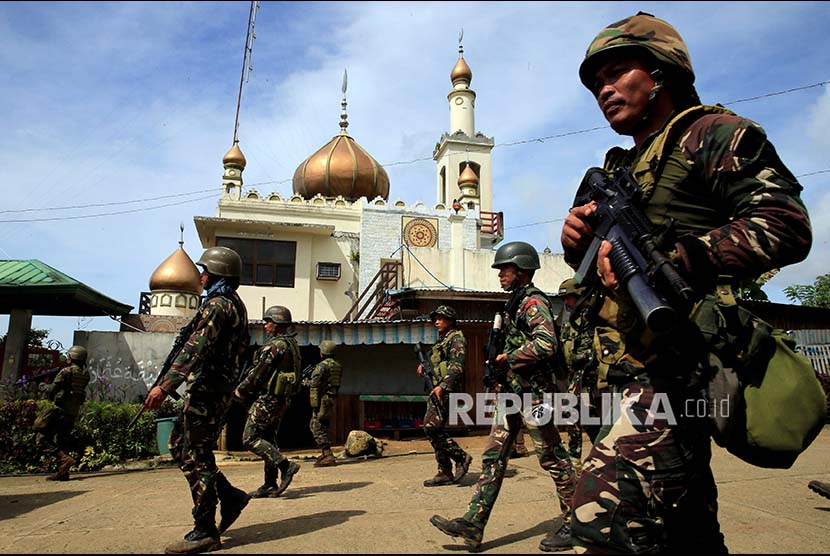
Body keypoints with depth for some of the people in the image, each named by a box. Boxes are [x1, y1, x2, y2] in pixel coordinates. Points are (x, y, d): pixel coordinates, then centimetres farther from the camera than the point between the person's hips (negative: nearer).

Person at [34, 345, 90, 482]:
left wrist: (43, 387, 7)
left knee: (42, 438, -1)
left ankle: (64, 458, -18)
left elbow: (51, 391, -13)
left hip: (60, 410, -7)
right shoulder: (85, 374, 8)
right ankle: (62, 472, 11)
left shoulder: (66, 372, -12)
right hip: (73, 413, 7)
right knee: (61, 440, 15)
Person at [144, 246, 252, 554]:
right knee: (180, 445, 17)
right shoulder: (234, 303, 16)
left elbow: (196, 348, -26)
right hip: (216, 387, 10)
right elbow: (241, 346, 24)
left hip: (206, 389, -10)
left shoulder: (218, 305, -15)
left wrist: (165, 385, -30)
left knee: (195, 456, -3)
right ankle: (230, 496, 19)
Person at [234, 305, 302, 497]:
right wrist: (249, 391, 18)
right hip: (282, 399, 10)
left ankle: (285, 465, -11)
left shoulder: (276, 345, -17)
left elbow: (258, 373, -15)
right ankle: (270, 485, 16)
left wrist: (240, 392, -1)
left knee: (250, 438, -4)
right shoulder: (291, 344, 13)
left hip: (268, 398, -10)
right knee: (268, 440, 13)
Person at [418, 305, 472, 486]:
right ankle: (445, 473, 13)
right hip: (436, 389, 10)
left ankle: (461, 457, -6)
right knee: (435, 430, 7)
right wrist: (424, 365, 13)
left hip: (446, 390, -10)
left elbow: (456, 366, -18)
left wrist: (443, 386, -29)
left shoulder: (456, 339, -5)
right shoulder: (441, 341, 23)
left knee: (431, 427, -19)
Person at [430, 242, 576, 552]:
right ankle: (473, 524, 10)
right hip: (511, 392, 10)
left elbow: (546, 345, -27)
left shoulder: (534, 302, -12)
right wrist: (501, 361, 12)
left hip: (532, 394, -10)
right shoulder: (514, 303, 17)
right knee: (493, 456, 7)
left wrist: (509, 358, -16)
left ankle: (574, 524, 18)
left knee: (552, 459, 2)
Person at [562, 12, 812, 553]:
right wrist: (580, 244, 1)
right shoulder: (620, 170, 22)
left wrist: (670, 259, -23)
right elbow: (600, 273, 23)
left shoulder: (711, 134, 0)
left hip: (679, 370, -9)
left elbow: (787, 225, -14)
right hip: (638, 376, 9)